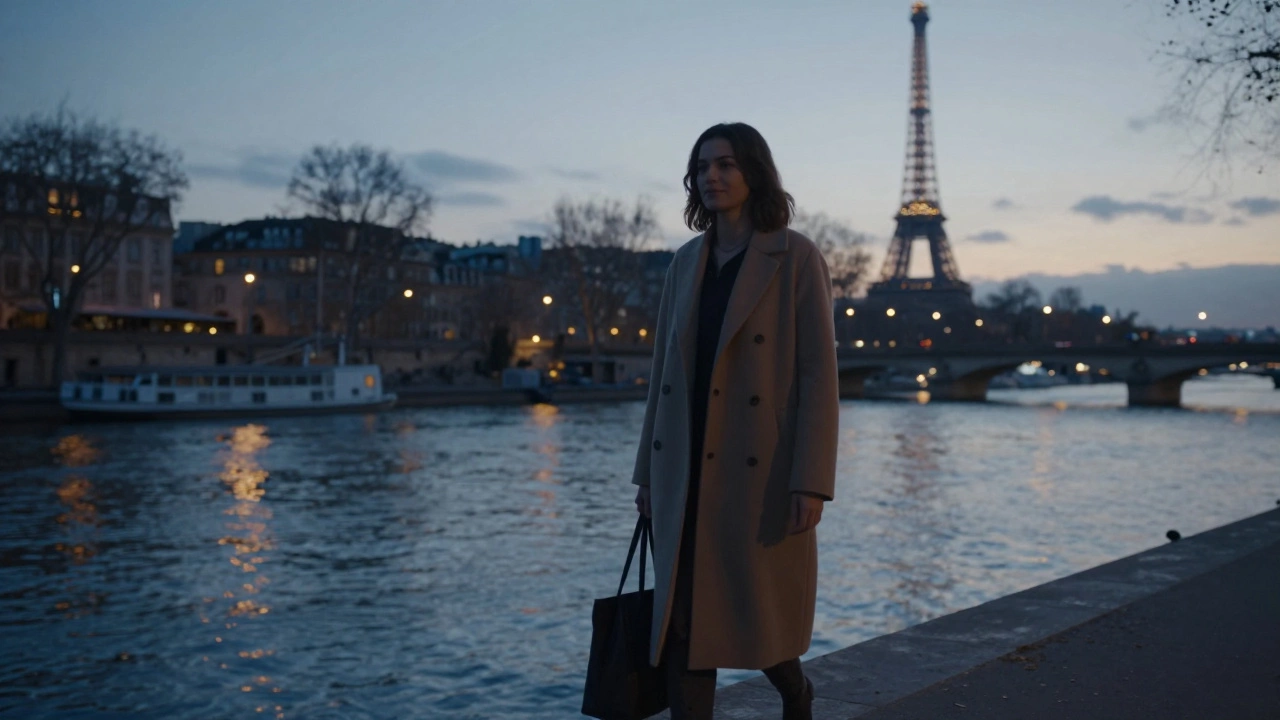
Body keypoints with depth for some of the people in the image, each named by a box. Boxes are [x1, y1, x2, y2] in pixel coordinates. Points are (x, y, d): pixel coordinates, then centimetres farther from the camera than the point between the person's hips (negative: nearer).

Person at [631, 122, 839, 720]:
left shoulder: (796, 258, -6)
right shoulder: (687, 262, 9)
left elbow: (819, 374, -10)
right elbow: (663, 370, 12)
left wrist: (811, 481, -16)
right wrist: (648, 471, 11)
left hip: (760, 472, -4)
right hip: (686, 473, 5)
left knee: (763, 618, 9)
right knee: (681, 621, 3)